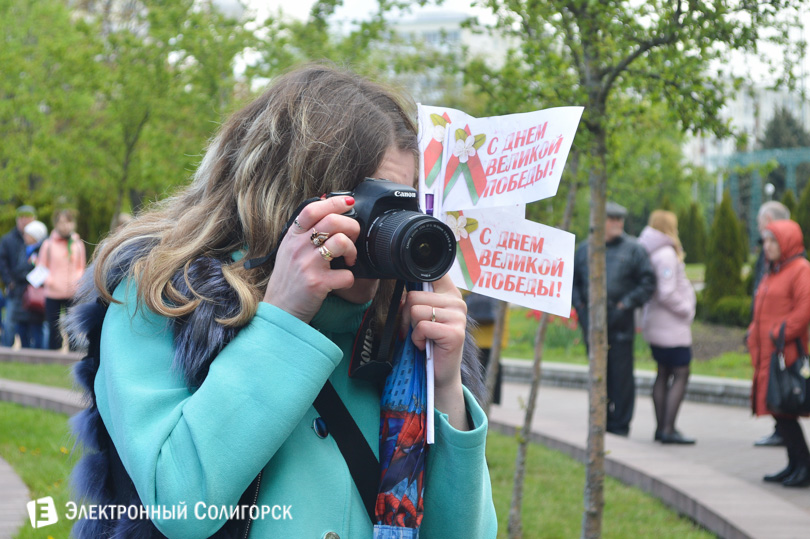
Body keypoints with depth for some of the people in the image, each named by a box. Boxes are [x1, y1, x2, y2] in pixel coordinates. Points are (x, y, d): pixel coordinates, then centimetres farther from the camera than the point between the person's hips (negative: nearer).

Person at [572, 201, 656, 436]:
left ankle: (620, 426, 3)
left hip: (620, 323, -3)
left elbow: (648, 283, -1)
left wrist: (626, 304, -8)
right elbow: (572, 282, 18)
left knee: (622, 377, -4)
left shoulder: (633, 249, 2)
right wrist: (579, 306, 5)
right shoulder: (584, 250, 11)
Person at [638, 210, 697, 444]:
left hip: (655, 325, 9)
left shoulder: (649, 252, 8)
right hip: (672, 327, -9)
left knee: (664, 373, 15)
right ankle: (668, 429, -9)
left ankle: (661, 427, 18)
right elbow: (667, 293, -22)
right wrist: (687, 310, -8)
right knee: (681, 375, -5)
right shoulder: (666, 254, -17)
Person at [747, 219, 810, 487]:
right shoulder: (773, 272, 19)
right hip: (767, 354, 9)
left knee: (783, 410, -10)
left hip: (785, 353, -9)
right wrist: (754, 334, 12)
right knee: (778, 410, 10)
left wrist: (779, 334, -19)